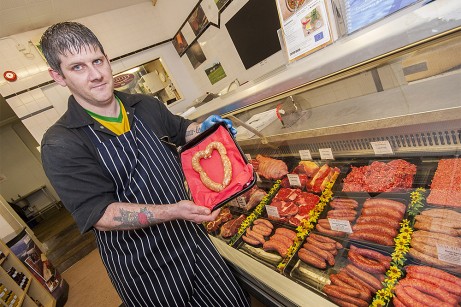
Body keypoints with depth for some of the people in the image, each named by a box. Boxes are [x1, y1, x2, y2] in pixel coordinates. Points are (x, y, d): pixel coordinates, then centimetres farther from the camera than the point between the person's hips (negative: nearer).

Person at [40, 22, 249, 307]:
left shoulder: (146, 106, 2)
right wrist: (174, 211, -31)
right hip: (140, 266, -4)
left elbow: (180, 130, 18)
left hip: (193, 239, 5)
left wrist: (203, 128, -5)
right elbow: (99, 214, -19)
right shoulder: (61, 144, -14)